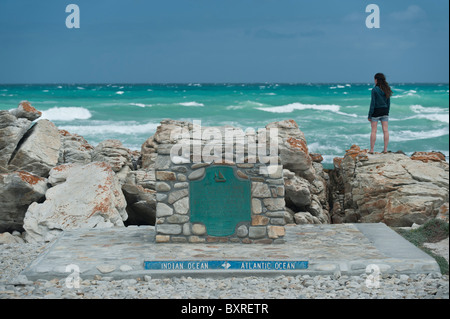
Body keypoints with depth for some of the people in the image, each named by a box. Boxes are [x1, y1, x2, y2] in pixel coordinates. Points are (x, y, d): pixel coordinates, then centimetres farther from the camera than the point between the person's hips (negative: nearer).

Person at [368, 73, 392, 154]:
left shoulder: (375, 89, -12)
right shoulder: (387, 89, 6)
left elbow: (372, 103, -13)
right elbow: (388, 102, 10)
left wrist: (369, 115, -8)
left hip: (376, 111, -5)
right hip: (385, 111, 5)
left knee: (373, 131, -1)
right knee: (385, 130, 4)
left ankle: (371, 150, -1)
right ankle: (385, 149, 5)